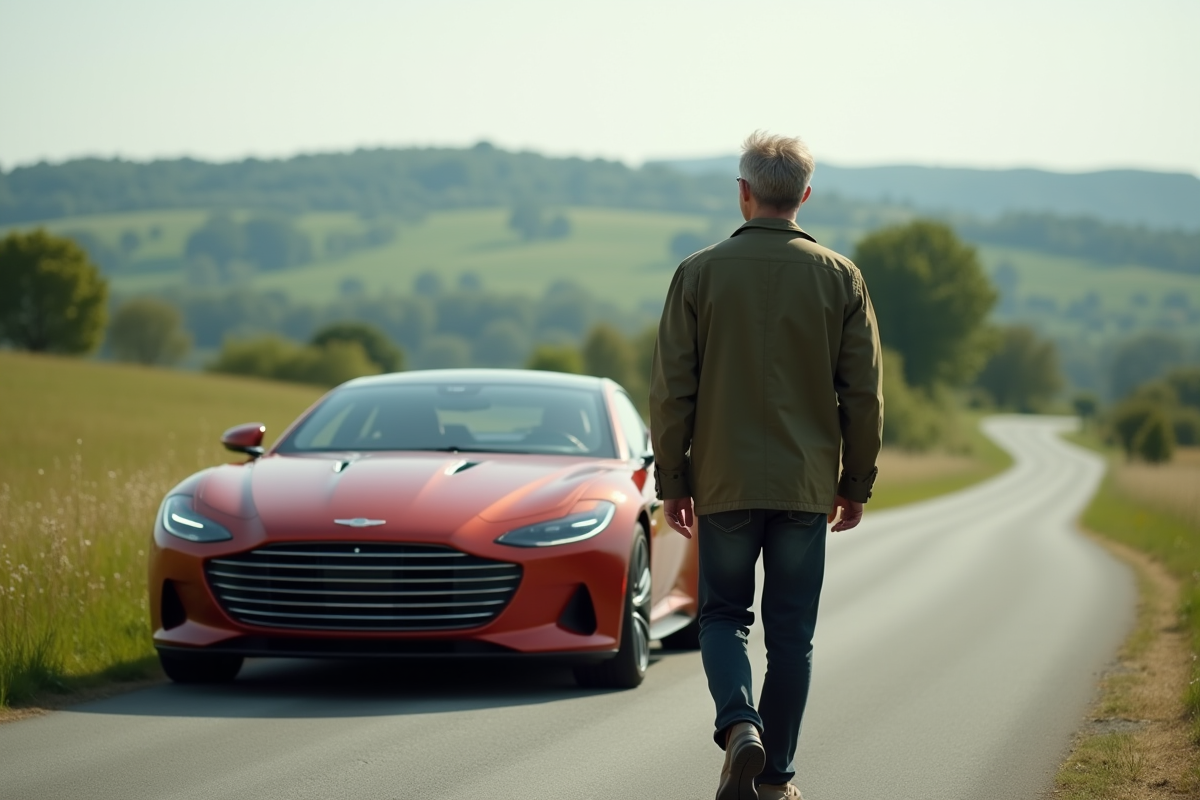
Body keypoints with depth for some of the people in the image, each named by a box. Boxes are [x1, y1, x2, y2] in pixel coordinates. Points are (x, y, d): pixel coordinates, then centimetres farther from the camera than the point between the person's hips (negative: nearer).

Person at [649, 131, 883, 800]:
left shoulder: (700, 274, -3)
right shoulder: (840, 277, 0)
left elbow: (672, 391, -2)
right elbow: (864, 394, 2)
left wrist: (673, 481, 6)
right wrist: (856, 484, 11)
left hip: (724, 481, -1)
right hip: (806, 484, 1)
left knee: (724, 615, 13)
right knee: (792, 632, 9)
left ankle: (739, 726, -12)